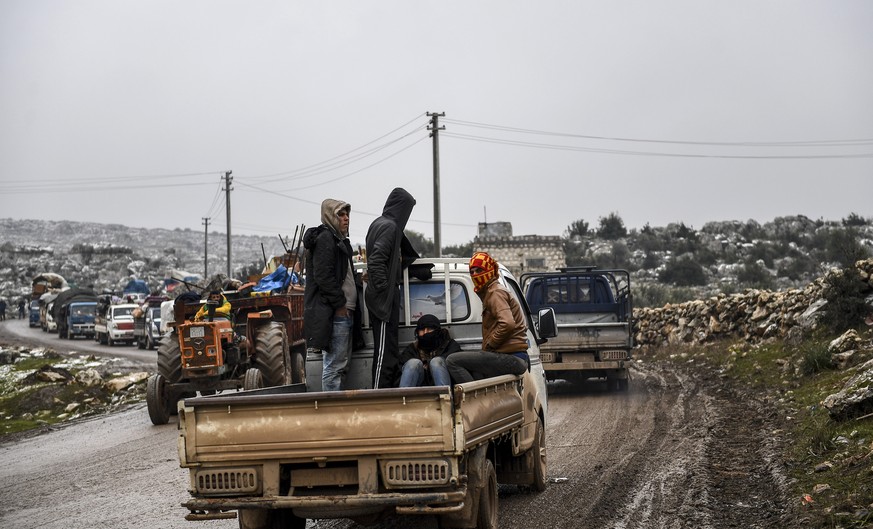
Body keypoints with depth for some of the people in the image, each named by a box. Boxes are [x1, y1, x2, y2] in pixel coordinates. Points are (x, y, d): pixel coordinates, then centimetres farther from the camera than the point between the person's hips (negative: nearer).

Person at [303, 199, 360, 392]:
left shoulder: (339, 239, 23)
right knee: (334, 365, -11)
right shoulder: (325, 239, -10)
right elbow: (323, 276, -18)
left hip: (343, 312, 11)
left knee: (341, 365, 13)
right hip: (333, 312, -11)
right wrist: (340, 303, -17)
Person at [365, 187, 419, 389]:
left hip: (384, 296, 10)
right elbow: (376, 260, -23)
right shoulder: (389, 227, -15)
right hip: (385, 296, -10)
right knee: (385, 349, -9)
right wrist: (383, 288, -21)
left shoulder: (379, 224, 15)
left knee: (388, 349, 14)